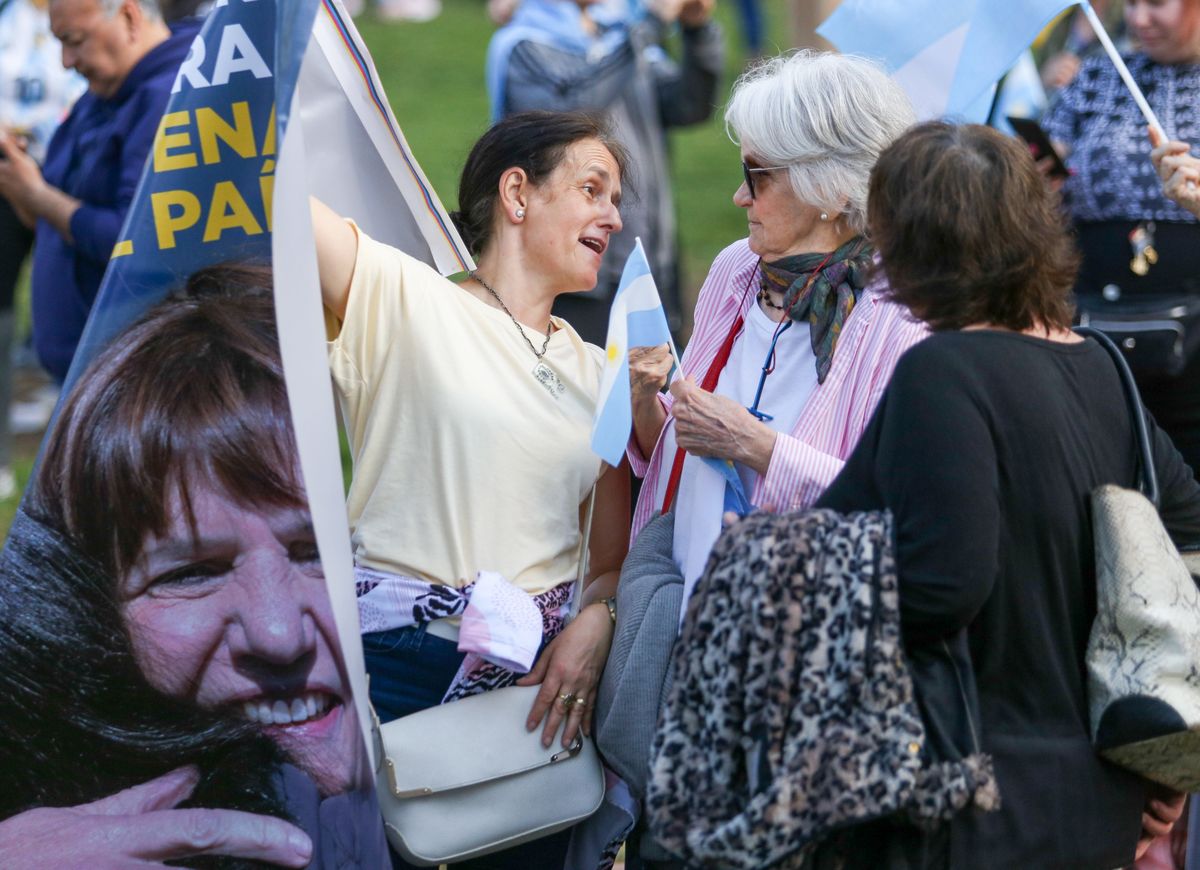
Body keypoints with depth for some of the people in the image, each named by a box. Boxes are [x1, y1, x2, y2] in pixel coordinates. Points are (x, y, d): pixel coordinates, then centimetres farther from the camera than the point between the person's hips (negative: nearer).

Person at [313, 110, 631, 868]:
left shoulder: (598, 373, 17)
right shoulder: (404, 300, 1)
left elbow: (618, 556, 15)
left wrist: (596, 621, -4)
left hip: (544, 675, 5)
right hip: (398, 663, -5)